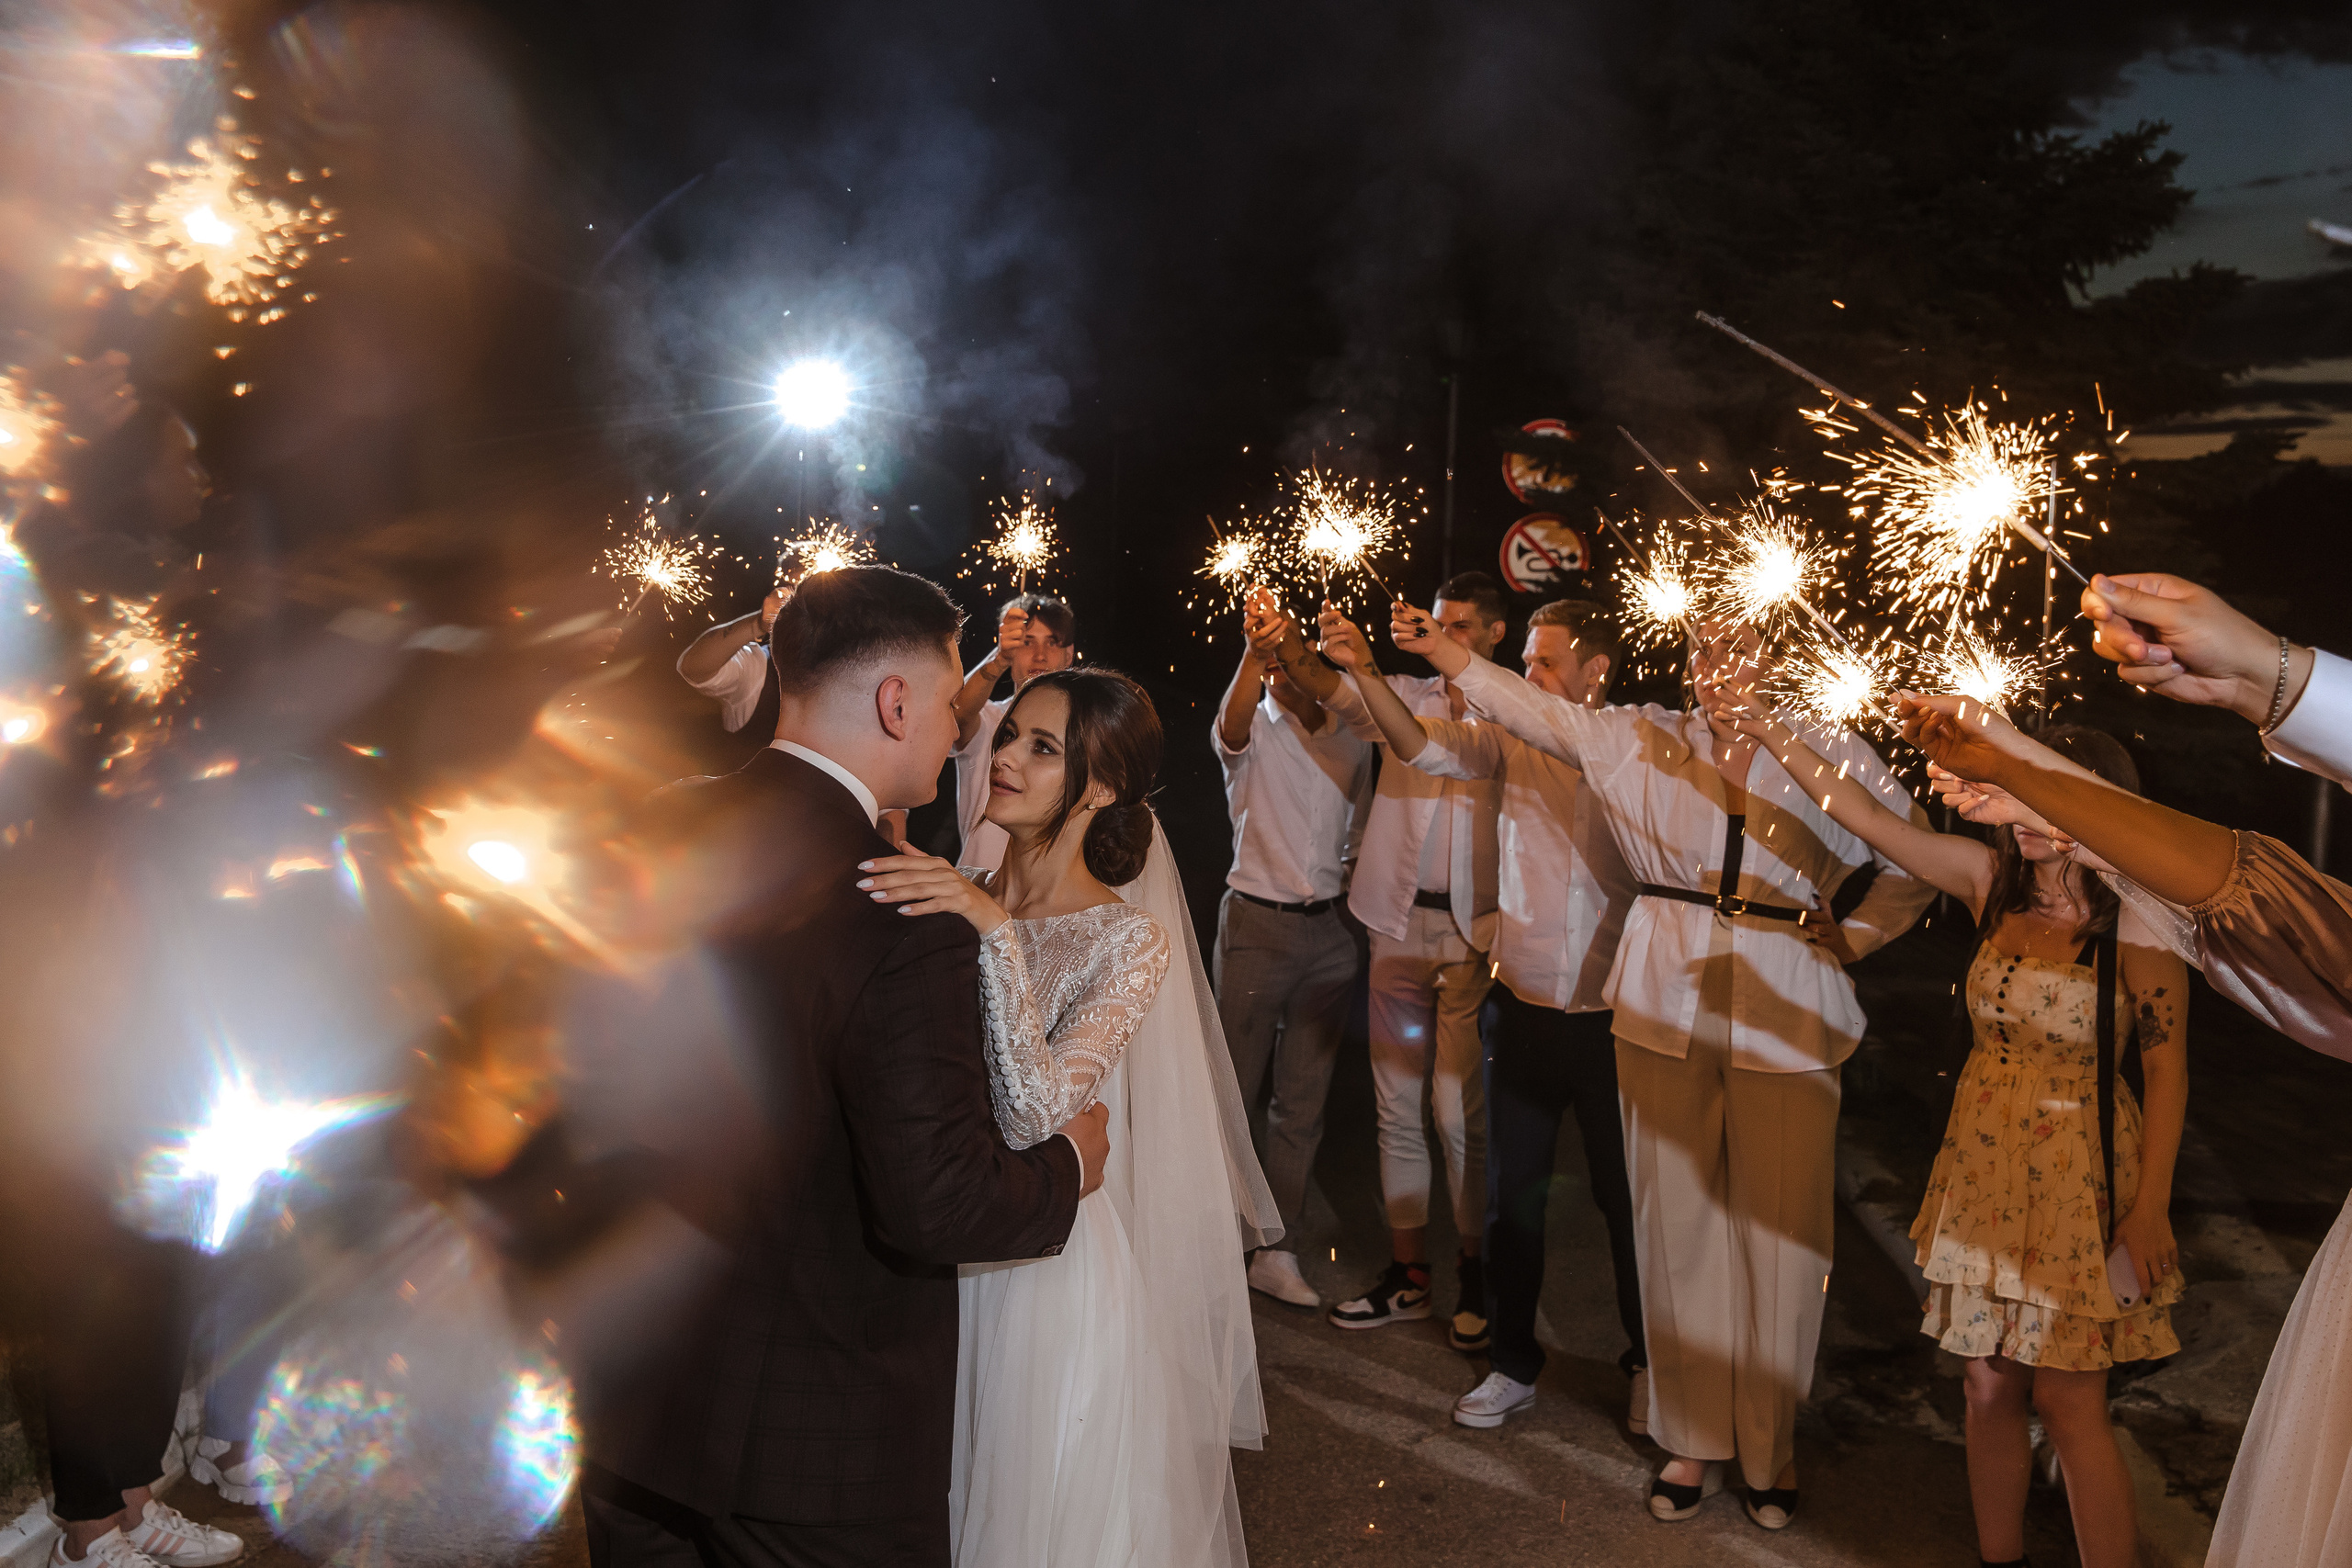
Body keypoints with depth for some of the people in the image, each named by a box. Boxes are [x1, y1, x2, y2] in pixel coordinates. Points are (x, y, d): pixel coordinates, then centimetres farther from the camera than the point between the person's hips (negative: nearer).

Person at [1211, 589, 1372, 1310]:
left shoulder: (1352, 743, 10)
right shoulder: (1255, 733, -3)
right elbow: (1230, 726, -29)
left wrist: (1352, 878, 4)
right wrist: (1252, 653, -45)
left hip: (1329, 930, 4)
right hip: (1258, 921, -4)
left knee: (1304, 1098, 8)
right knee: (1234, 1087, -2)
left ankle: (1277, 1252, 17)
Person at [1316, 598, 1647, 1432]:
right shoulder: (1513, 742, 2)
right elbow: (1424, 746, -9)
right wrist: (1362, 673, -23)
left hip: (1610, 1019, -2)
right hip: (1523, 1010, 2)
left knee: (1624, 1198, 11)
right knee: (1511, 1194, 12)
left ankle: (1648, 1363, 34)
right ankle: (1515, 1364, 30)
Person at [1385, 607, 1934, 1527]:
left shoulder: (1834, 761, 3)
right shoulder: (1647, 743, 7)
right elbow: (1541, 715, 2)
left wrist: (1847, 939, 4)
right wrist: (1445, 653, -5)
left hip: (1785, 1022, -1)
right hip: (1665, 1011, 2)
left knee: (1780, 1236, 3)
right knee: (1675, 1222, 7)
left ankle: (1769, 1449, 23)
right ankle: (1693, 1437, 24)